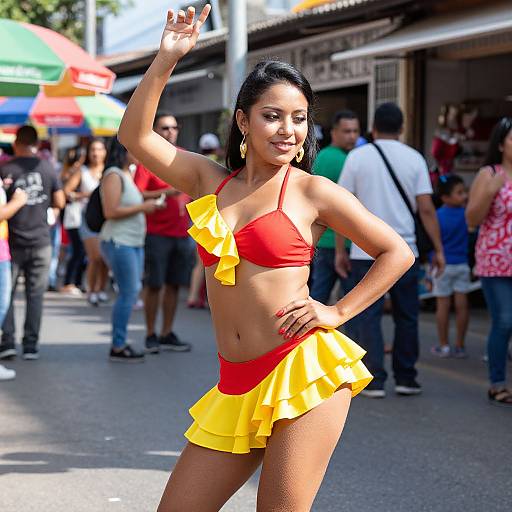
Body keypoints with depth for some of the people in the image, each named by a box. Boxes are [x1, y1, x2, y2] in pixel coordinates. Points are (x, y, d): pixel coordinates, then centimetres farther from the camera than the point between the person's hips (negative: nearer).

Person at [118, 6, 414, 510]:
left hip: (304, 373, -5)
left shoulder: (312, 191, 0)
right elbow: (134, 135, 3)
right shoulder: (208, 180, 11)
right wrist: (167, 57, -4)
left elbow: (397, 252, 4)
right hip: (236, 385, 5)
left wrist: (338, 312, -3)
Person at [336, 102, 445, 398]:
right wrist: (439, 250, 2)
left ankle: (375, 381, 0)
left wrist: (340, 250, 5)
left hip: (366, 251, -1)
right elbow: (426, 209, -3)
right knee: (406, 317, 12)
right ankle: (406, 379, 15)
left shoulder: (358, 157, 0)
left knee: (368, 316, 3)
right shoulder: (414, 159, 2)